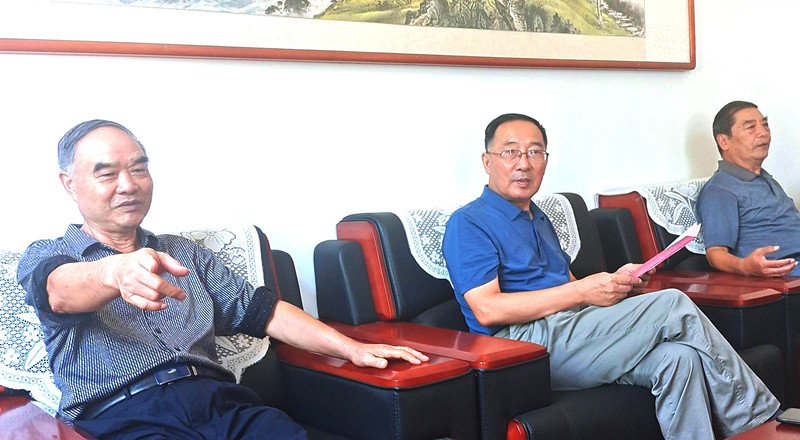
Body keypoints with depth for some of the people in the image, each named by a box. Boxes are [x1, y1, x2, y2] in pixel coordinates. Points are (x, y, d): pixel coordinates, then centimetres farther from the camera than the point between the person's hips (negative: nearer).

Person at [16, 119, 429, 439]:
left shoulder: (184, 252, 27)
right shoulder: (45, 256, 13)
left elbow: (258, 309, 21)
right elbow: (60, 290, -12)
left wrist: (350, 347, 9)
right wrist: (116, 271, -37)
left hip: (222, 402, 4)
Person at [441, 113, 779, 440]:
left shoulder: (539, 220, 26)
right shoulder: (468, 223, -3)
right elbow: (487, 310, -15)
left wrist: (614, 283, 2)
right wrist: (582, 292, -15)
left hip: (570, 333, 8)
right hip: (527, 342, -8)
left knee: (677, 359, -21)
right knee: (673, 306, -16)